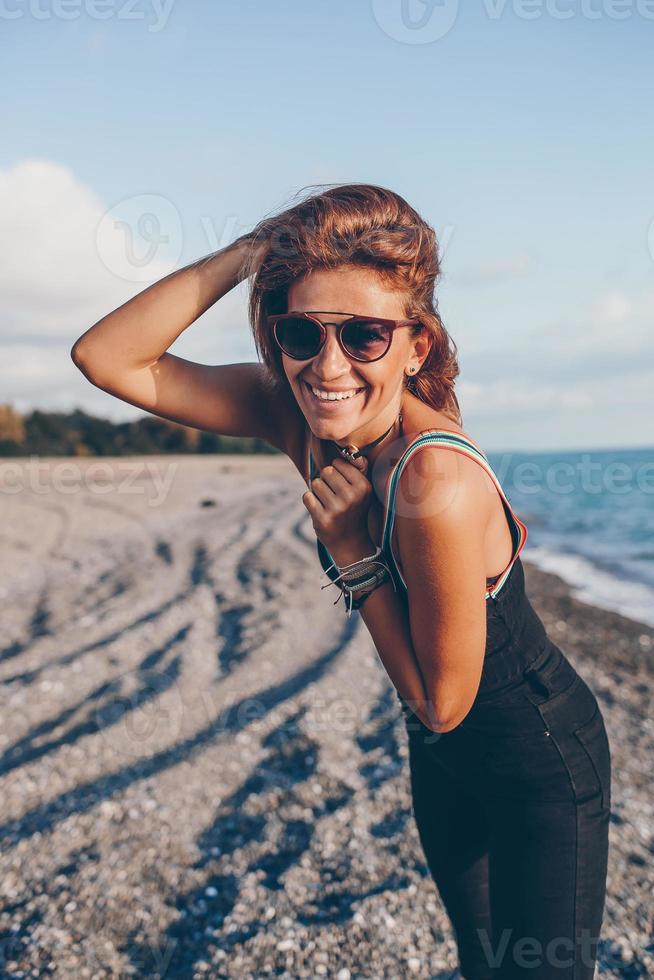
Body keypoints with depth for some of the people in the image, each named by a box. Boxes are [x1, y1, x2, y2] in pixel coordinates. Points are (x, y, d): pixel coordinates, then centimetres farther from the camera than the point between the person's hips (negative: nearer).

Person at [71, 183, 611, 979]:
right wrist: (248, 252, -25)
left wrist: (352, 550, -28)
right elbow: (105, 357, -17)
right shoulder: (297, 418, -15)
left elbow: (442, 701, -24)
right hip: (441, 756, 7)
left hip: (539, 762, -7)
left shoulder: (436, 483, -36)